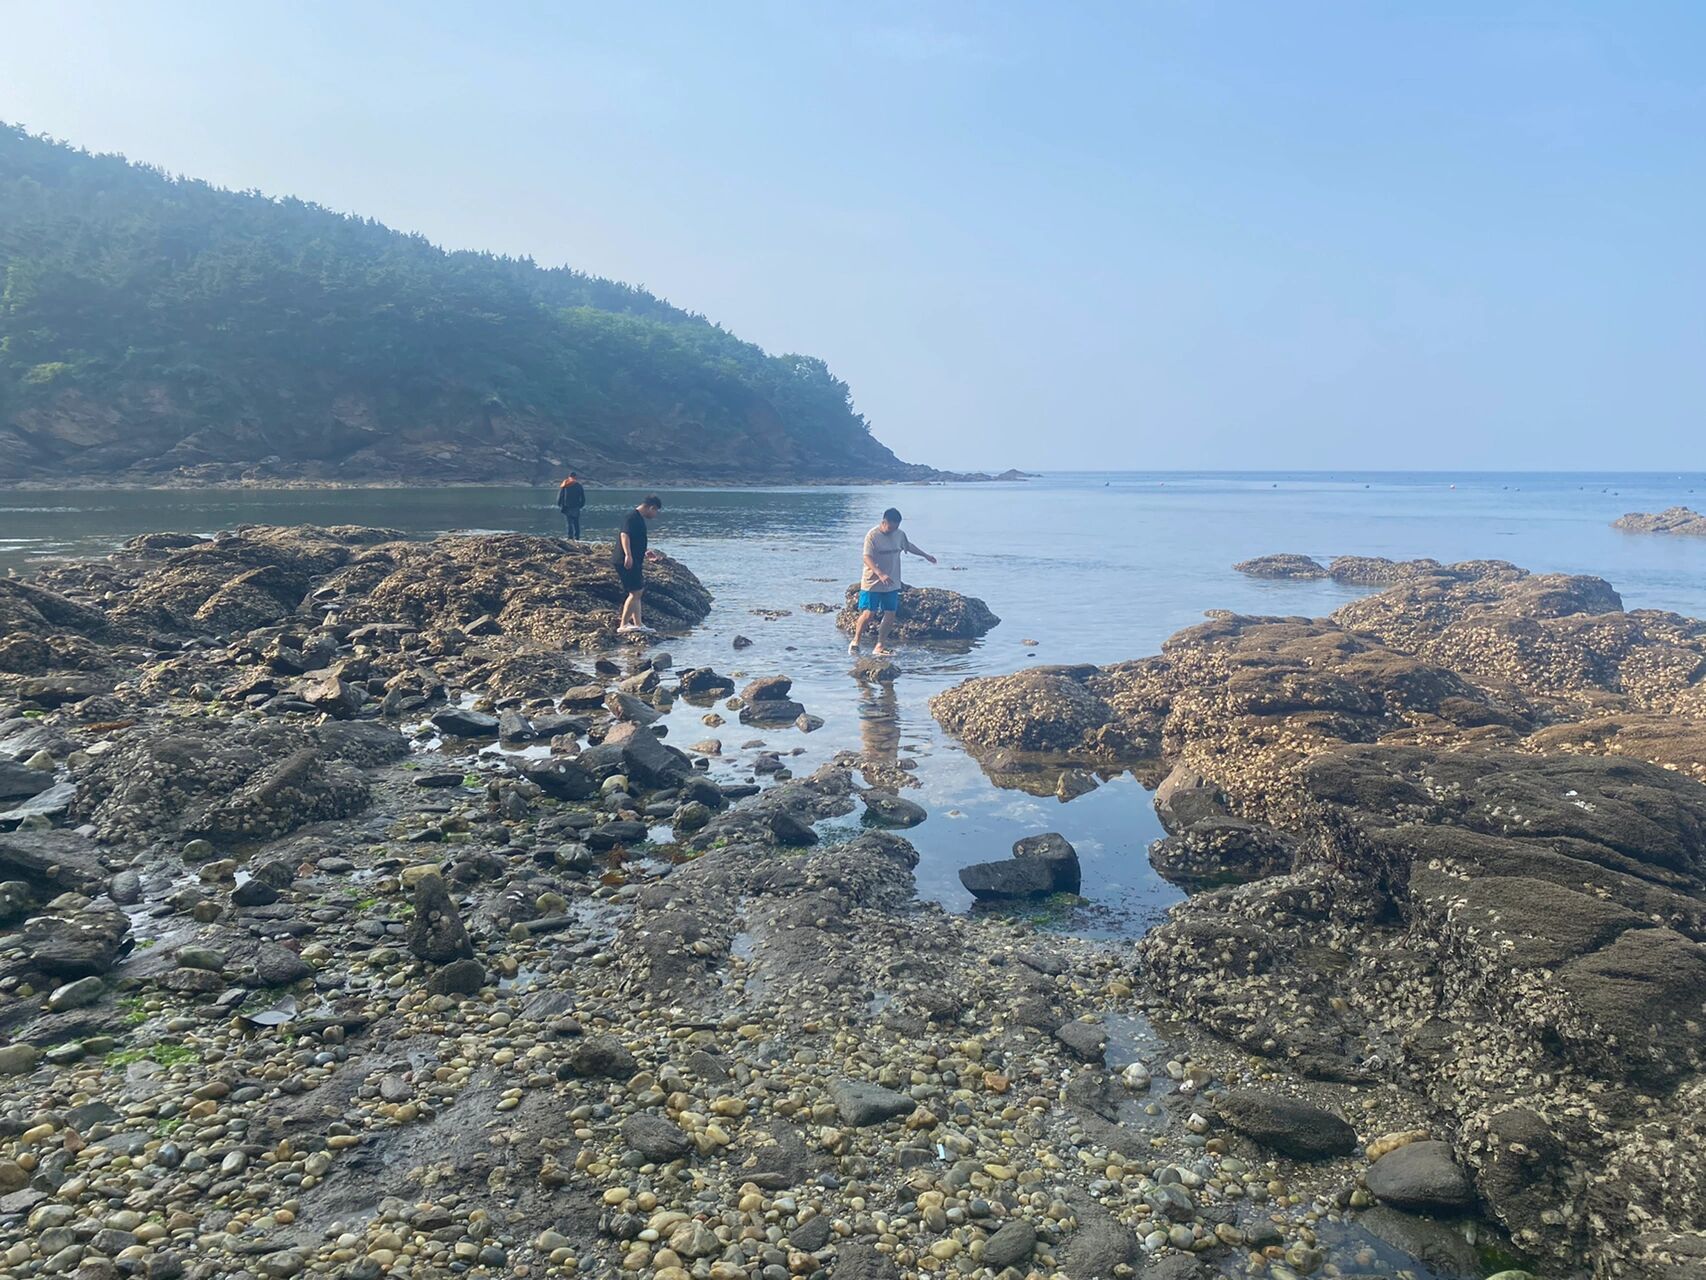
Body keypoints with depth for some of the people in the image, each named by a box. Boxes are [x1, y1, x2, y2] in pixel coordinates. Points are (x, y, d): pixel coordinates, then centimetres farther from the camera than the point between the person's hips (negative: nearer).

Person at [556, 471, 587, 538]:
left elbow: (559, 496, 2)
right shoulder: (578, 485, 3)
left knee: (568, 523, 1)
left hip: (566, 508, -1)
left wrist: (559, 505, 10)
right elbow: (582, 497, 6)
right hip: (576, 508, 1)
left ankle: (570, 537, -7)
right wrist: (582, 506, 15)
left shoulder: (564, 486, 1)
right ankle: (576, 538, 2)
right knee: (576, 523, 6)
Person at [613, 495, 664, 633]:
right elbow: (624, 535, -28)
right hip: (626, 562, -11)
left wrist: (643, 554, 49)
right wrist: (628, 555, -40)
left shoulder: (639, 519, 19)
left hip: (634, 562, 11)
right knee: (635, 592, -11)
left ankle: (638, 624, 19)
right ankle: (623, 624, -7)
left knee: (639, 592, 14)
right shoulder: (632, 517, -13)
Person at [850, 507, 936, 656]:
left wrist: (926, 555, 36)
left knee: (890, 615, 1)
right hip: (872, 583, -6)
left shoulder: (899, 534, 6)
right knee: (868, 614, -6)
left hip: (892, 584, 6)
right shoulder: (872, 536, -13)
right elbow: (867, 558, -21)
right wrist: (881, 574, -34)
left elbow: (909, 546, 27)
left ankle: (880, 646, 11)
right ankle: (855, 641, 14)